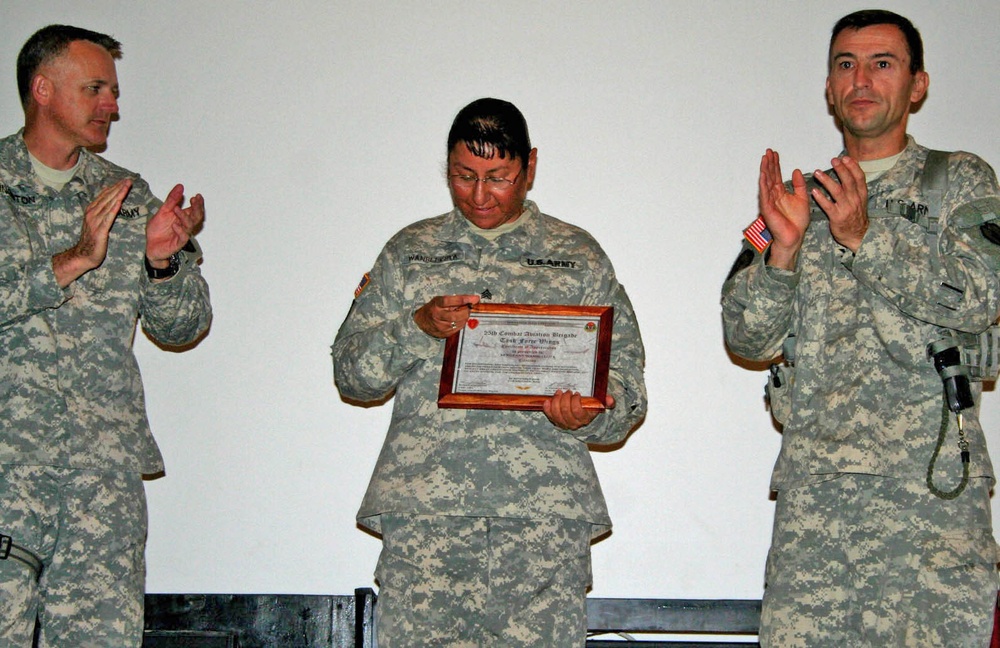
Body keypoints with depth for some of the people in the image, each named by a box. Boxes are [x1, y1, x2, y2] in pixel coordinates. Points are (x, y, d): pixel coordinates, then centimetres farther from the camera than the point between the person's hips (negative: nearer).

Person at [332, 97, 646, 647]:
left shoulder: (579, 257, 15)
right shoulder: (409, 251, 17)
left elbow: (625, 379, 11)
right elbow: (351, 373, 13)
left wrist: (589, 416, -12)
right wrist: (417, 328, -6)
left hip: (544, 505, -1)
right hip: (423, 505, 1)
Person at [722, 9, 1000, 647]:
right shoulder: (801, 199, 17)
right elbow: (749, 339, 8)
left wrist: (864, 237, -14)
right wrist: (784, 247, -9)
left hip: (930, 480, -3)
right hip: (813, 480, 3)